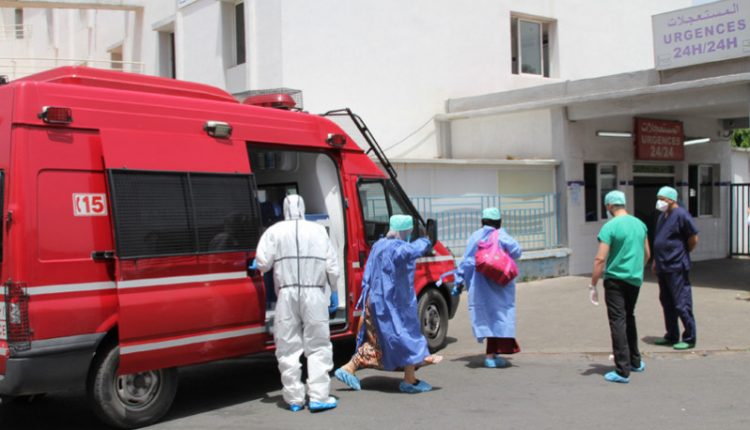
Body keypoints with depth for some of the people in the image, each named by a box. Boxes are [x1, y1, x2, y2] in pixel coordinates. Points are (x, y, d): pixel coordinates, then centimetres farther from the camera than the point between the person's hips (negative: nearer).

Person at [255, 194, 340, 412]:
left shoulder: (275, 231, 4)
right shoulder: (318, 230, 6)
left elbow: (262, 263, -1)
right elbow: (332, 265, 4)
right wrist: (333, 290, 17)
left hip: (287, 294, 0)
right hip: (314, 294, 0)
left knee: (288, 348, 8)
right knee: (318, 346, 6)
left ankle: (294, 399, 11)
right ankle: (318, 396, 1)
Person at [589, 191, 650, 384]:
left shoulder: (610, 227, -14)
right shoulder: (640, 224, 7)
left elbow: (600, 259, -18)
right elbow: (647, 254, 15)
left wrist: (593, 285, -12)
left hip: (615, 279, -7)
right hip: (635, 279, 7)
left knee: (618, 322, -4)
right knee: (629, 318, 22)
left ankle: (622, 371, -4)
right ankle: (635, 361, 34)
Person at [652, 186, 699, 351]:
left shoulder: (681, 215, -13)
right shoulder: (662, 216, 15)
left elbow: (694, 238, -13)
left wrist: (683, 253, -1)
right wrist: (656, 260, 18)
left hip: (676, 267, -9)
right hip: (663, 267, 9)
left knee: (681, 304, -4)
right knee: (667, 302, 15)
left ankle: (689, 338, 4)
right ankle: (672, 336, 25)